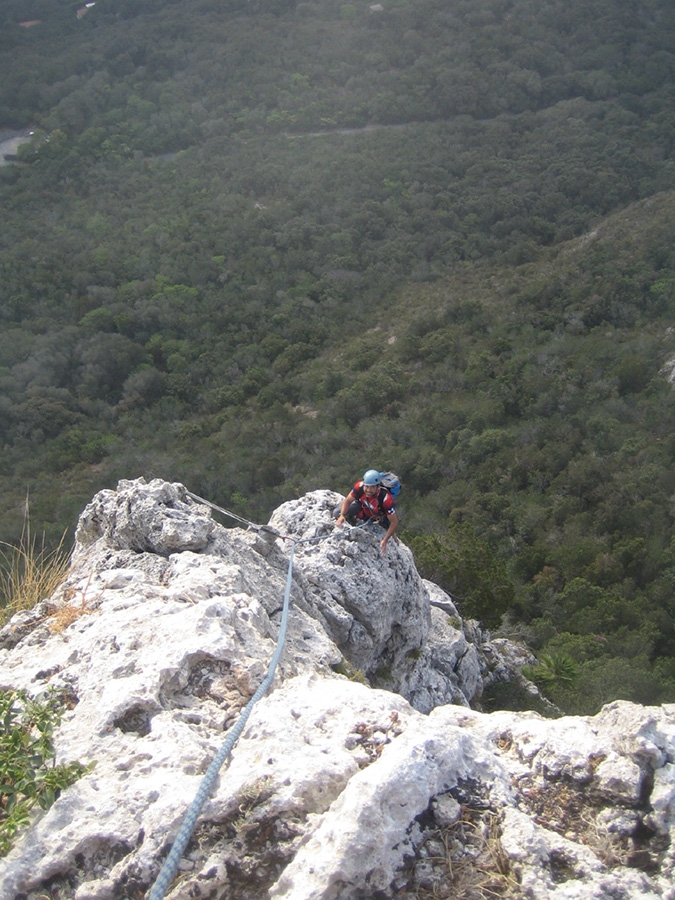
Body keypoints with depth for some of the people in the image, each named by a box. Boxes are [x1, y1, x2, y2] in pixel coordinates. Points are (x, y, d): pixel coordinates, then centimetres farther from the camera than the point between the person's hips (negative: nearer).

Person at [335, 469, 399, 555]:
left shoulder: (386, 498, -44)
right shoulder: (360, 486, -36)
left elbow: (394, 522, -35)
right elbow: (347, 500, -19)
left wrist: (385, 540, -40)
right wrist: (341, 515, -37)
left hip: (380, 516, 1)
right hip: (364, 510, 0)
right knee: (338, 512, -12)